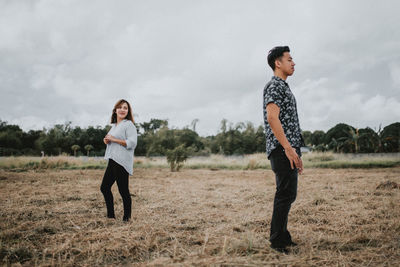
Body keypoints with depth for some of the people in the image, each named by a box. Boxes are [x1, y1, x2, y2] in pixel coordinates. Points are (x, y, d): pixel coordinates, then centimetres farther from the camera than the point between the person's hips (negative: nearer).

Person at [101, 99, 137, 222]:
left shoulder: (129, 125, -7)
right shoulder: (114, 126, 19)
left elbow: (132, 143, -18)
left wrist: (113, 139, -16)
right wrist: (107, 141, 8)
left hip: (122, 162, -9)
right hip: (113, 161, 9)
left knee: (123, 190, -5)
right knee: (104, 187, 12)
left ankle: (127, 218, 6)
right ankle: (110, 215, 24)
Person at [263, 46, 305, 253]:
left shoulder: (283, 87, 25)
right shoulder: (274, 85, -8)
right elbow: (272, 117, -20)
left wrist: (296, 152, 24)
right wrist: (288, 148, -24)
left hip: (288, 150, 10)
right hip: (282, 149, -10)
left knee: (287, 195, 12)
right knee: (285, 194, -9)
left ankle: (282, 238, 20)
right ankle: (278, 241, -3)